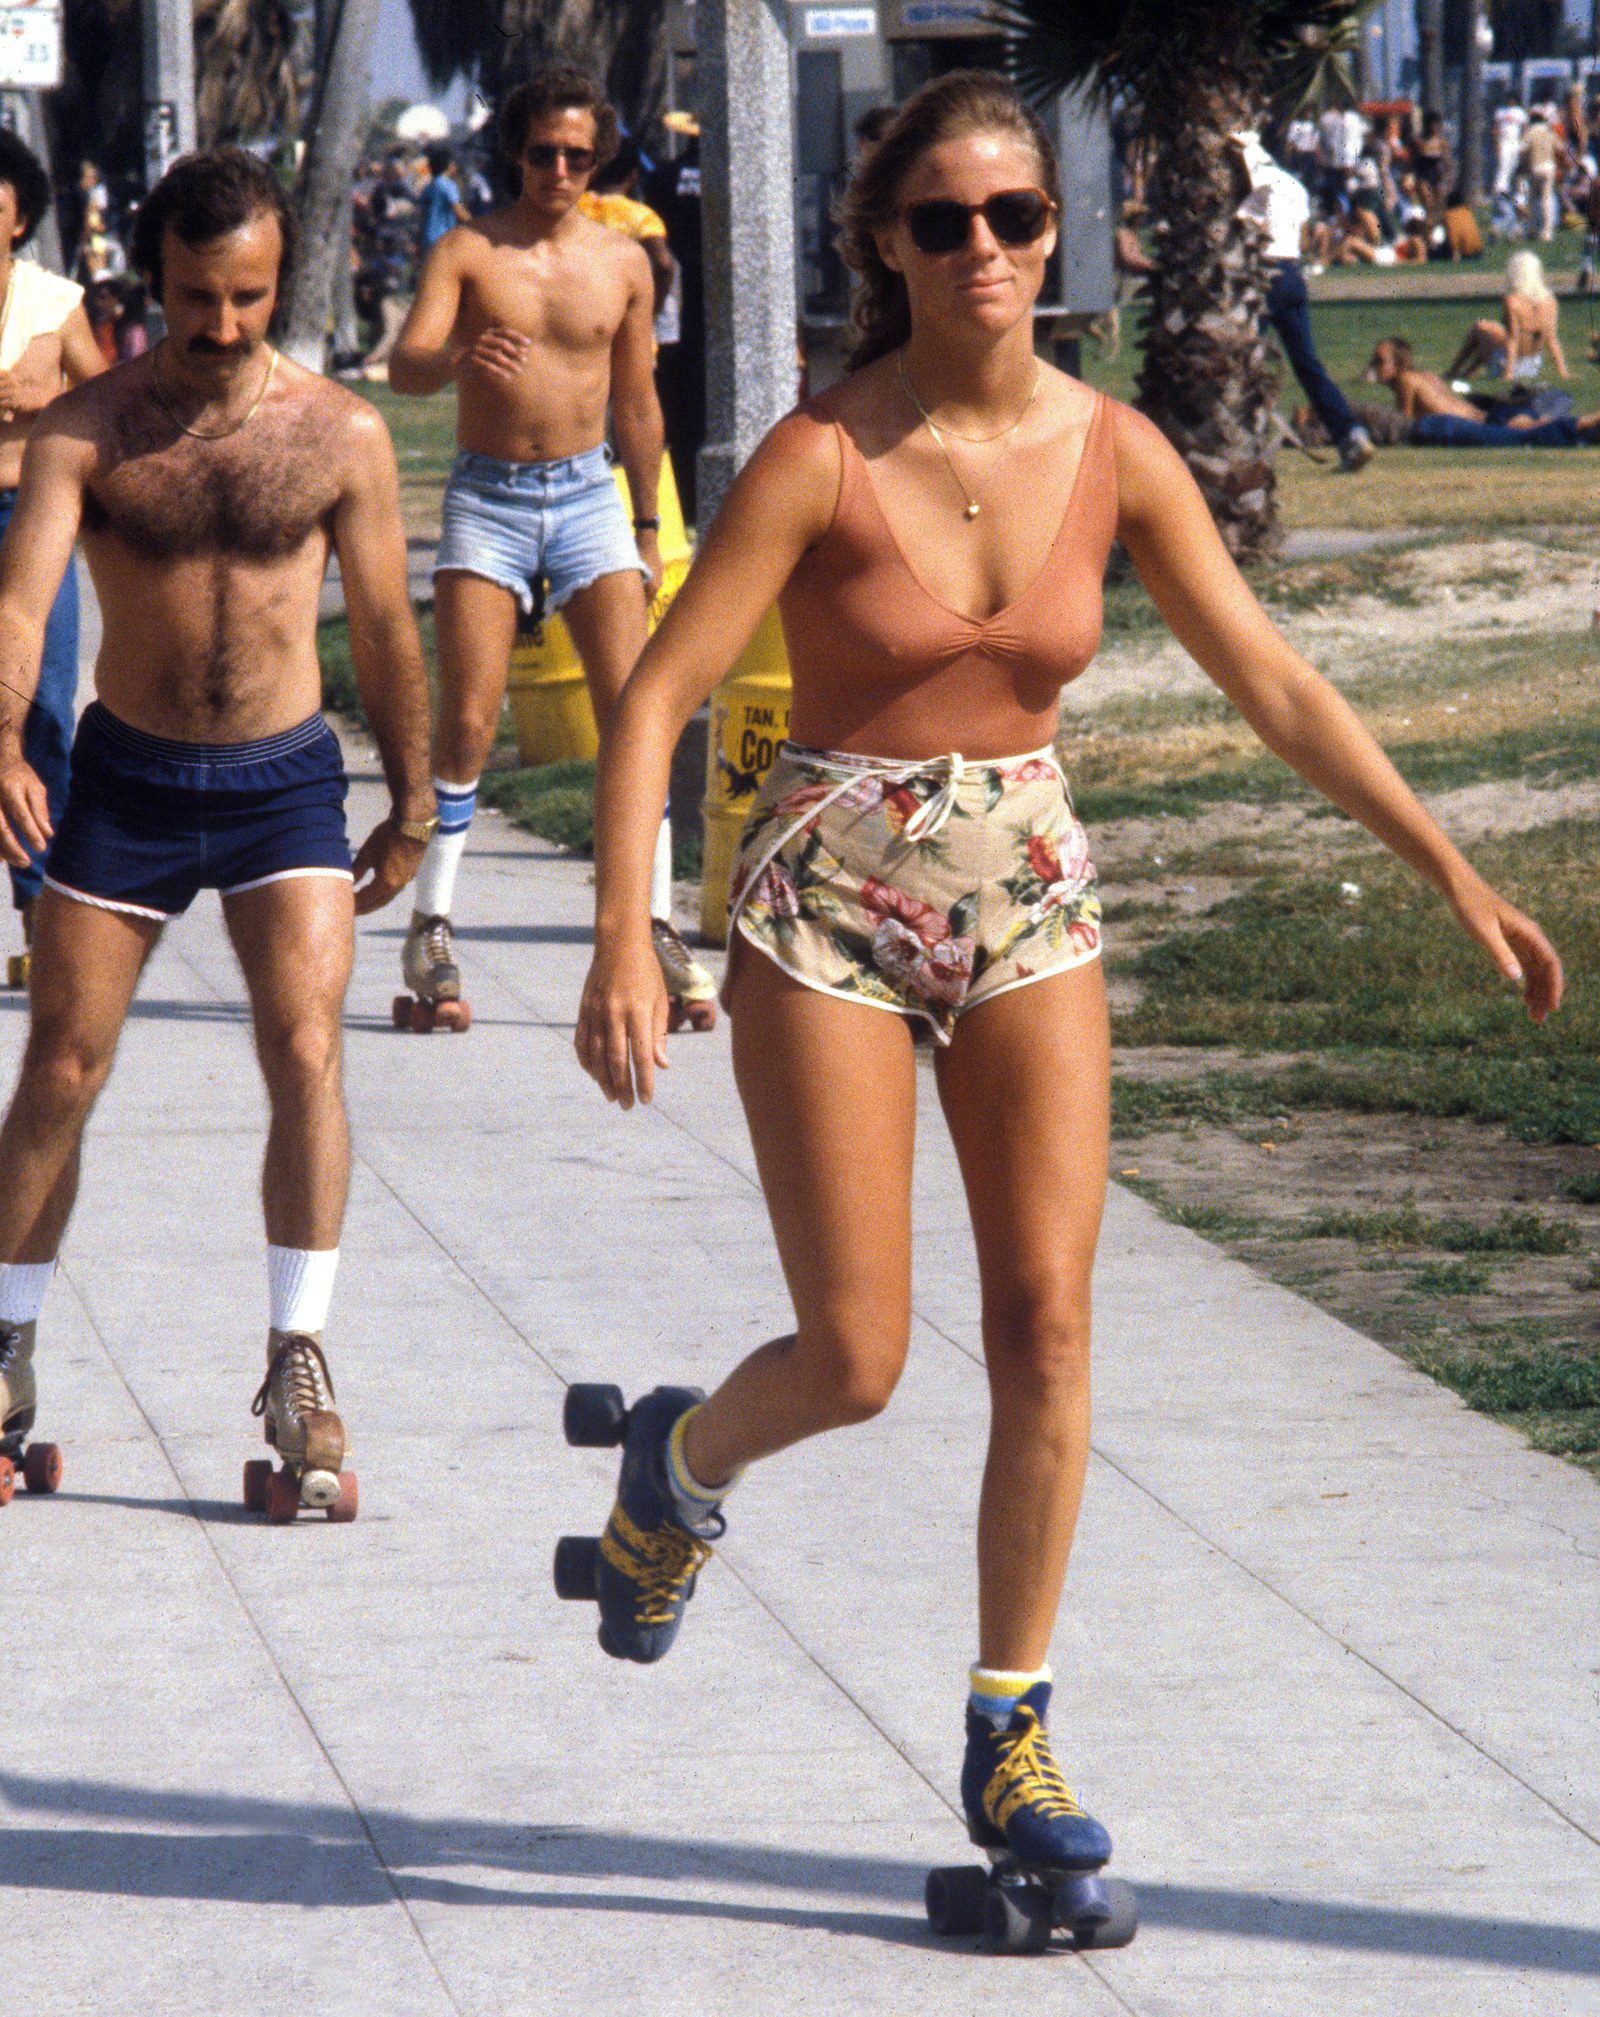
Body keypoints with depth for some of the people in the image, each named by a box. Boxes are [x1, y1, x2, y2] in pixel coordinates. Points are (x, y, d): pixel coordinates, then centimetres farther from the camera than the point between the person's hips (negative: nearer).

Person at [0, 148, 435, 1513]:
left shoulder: (341, 436, -3)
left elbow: (384, 627, 7)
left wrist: (413, 803, 12)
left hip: (284, 783, 0)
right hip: (125, 779, 0)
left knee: (306, 1052, -15)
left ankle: (299, 1362, -7)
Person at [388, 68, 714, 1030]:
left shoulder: (623, 263, 6)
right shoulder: (467, 252, -2)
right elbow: (404, 365, -15)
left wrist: (648, 529, 19)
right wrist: (462, 357, -37)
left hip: (586, 493, 2)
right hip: (486, 495, -2)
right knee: (468, 721, -8)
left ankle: (656, 930, -3)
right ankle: (432, 929, 1)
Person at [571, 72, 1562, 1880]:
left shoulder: (1111, 454, -3)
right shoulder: (821, 457, -14)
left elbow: (1274, 683, 3)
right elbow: (657, 695, -14)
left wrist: (1449, 871, -1)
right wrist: (622, 942, -24)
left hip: (1025, 907, 3)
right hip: (830, 908, -3)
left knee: (1046, 1323, -7)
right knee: (856, 1362, -3)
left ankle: (1009, 1737, 4)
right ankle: (686, 1458, 32)